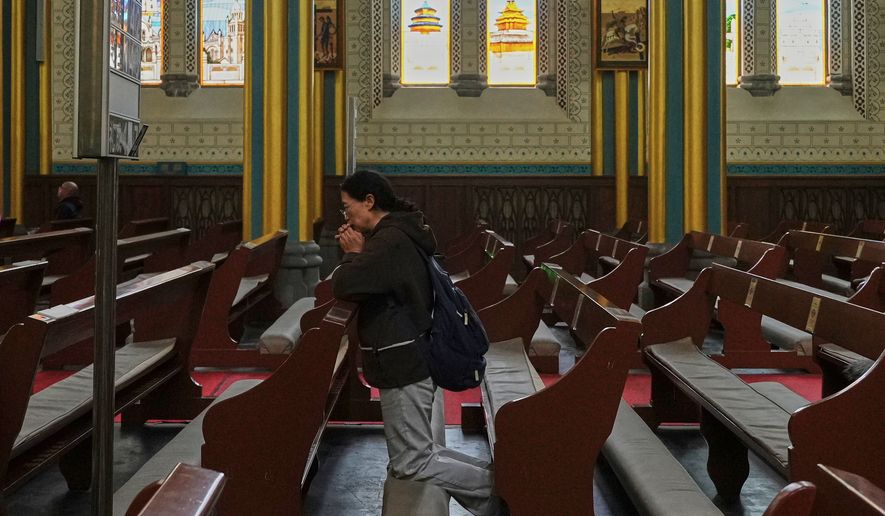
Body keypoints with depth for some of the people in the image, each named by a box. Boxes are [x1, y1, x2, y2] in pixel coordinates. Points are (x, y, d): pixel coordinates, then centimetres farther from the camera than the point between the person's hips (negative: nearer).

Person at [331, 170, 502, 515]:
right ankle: (496, 487, 10)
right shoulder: (402, 234, 14)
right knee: (430, 453, 15)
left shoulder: (389, 240, -19)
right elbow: (372, 281, 20)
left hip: (403, 365, -10)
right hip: (422, 358, 10)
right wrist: (358, 252, 4)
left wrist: (354, 254, -8)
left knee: (410, 464, -1)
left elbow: (343, 286, -27)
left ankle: (495, 486, 0)